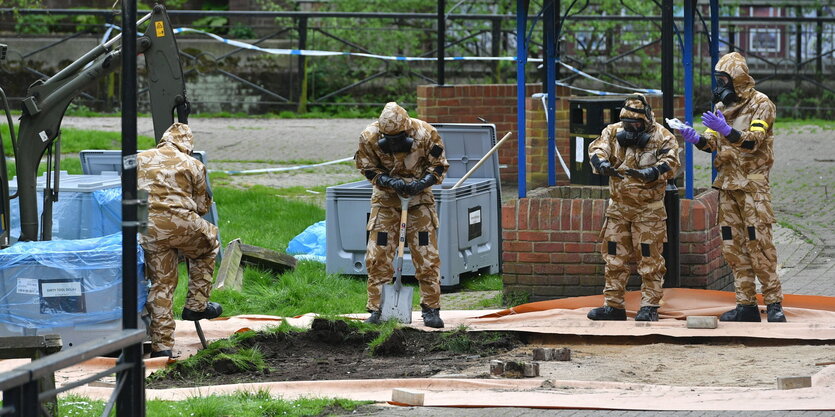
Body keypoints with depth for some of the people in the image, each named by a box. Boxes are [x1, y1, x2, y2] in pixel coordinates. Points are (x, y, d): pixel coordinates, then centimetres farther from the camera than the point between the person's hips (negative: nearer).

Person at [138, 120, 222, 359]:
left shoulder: (141, 160, 16)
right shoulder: (193, 165, 9)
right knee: (208, 246, 29)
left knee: (161, 284, 7)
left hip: (149, 229, 2)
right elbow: (202, 205, 14)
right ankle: (196, 305, 26)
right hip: (181, 225, -2)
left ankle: (162, 345, 4)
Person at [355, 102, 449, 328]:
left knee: (427, 256, -2)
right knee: (378, 256, -4)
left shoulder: (426, 134, -21)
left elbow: (439, 166, -8)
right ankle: (376, 310, 3)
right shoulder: (369, 138, -19)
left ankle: (431, 309, 5)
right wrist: (389, 181, -23)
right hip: (386, 198, 1)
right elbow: (368, 168, -5)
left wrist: (422, 183, -26)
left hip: (419, 198, -1)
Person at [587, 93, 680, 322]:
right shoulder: (613, 132, 4)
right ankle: (613, 305, 15)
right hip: (618, 206, 4)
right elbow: (597, 149, -10)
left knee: (649, 259, -3)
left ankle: (650, 306, 3)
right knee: (614, 258, 8)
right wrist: (601, 163, -34)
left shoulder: (662, 137, -8)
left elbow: (670, 162, -21)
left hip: (649, 209, -4)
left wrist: (651, 172, -41)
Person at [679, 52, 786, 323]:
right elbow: (712, 143, 10)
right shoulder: (722, 106, 15)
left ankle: (774, 303, -8)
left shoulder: (760, 104, -5)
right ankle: (746, 305, 7)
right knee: (733, 245, 4)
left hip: (752, 184, -7)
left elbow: (754, 141, -18)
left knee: (759, 244, -11)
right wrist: (696, 139, -11)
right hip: (727, 184, 7)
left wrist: (727, 131, -32)